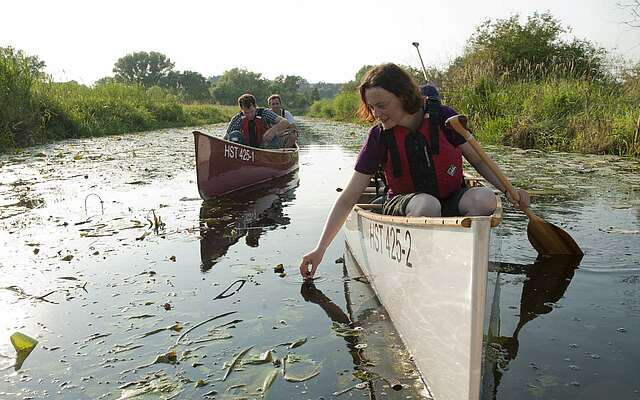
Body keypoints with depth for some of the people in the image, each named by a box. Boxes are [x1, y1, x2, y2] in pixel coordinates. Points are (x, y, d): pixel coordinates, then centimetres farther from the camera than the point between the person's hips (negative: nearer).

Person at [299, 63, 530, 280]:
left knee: (485, 199, -30)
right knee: (427, 204, -37)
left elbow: (478, 160, 4)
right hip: (403, 208, -1)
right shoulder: (379, 137, -12)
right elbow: (347, 199, -12)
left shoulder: (444, 118, -11)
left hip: (449, 202, 2)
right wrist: (320, 249, -16)